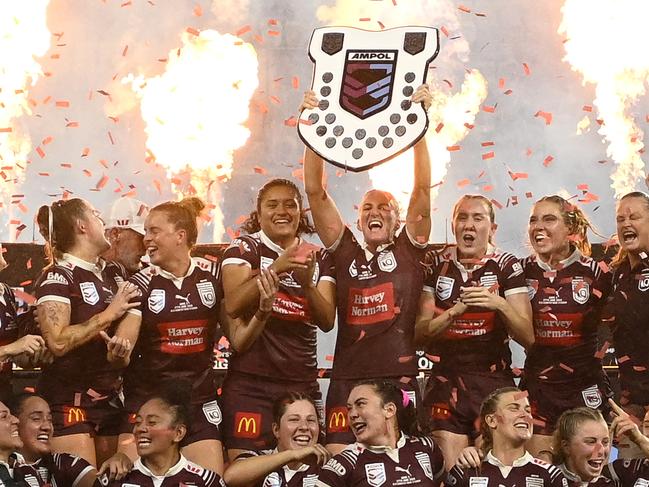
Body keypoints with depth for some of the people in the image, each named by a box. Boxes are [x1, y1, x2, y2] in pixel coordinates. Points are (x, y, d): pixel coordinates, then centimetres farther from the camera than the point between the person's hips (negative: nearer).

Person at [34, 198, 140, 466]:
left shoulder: (113, 273, 11)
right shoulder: (57, 277, -10)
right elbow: (58, 342, -22)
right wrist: (108, 314, -15)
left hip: (109, 399, 7)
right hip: (69, 400, -7)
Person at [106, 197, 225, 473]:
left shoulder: (212, 277, 2)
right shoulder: (142, 283, -2)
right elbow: (123, 351, -9)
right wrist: (117, 354, -31)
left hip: (200, 403, 1)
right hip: (145, 400, -1)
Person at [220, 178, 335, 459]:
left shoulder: (317, 258, 12)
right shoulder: (244, 248, 2)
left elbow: (327, 322, 1)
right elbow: (233, 305, -14)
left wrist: (307, 283, -17)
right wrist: (275, 268, -25)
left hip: (302, 383, 3)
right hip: (250, 383, -3)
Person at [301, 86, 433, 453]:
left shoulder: (408, 251, 10)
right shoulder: (346, 252, 13)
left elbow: (423, 189, 1)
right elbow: (316, 192, 7)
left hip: (400, 378, -1)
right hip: (347, 380, 1)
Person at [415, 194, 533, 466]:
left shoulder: (506, 266, 1)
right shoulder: (435, 265, 5)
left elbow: (527, 337, -4)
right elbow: (419, 333, 1)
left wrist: (499, 304, -19)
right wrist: (455, 311, -15)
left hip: (494, 382, -1)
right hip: (445, 382, 1)